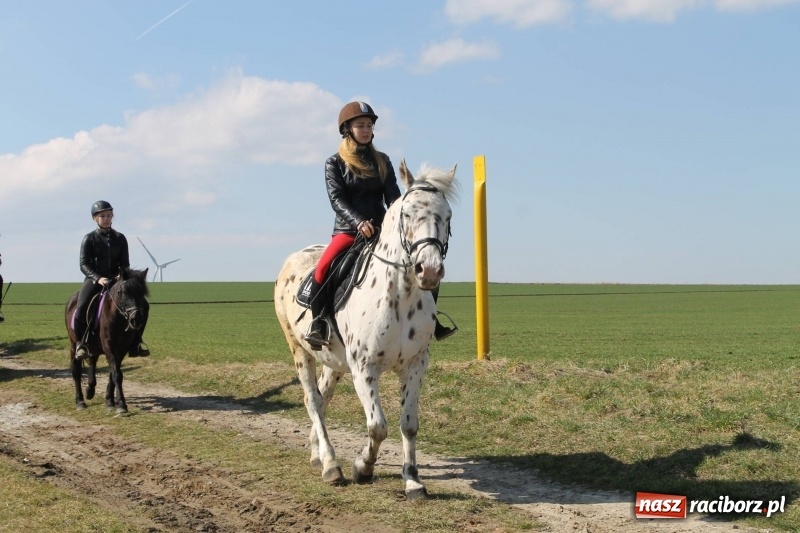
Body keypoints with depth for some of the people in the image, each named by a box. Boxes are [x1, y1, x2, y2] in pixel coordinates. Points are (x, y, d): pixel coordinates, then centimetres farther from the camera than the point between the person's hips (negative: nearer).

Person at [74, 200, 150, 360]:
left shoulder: (120, 238, 8)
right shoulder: (89, 239, -1)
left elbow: (125, 263, 7)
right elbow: (84, 264, -7)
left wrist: (122, 276, -15)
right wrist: (98, 278, -24)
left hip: (116, 279, 2)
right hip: (94, 279, -2)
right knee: (81, 309, -23)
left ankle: (136, 343, -9)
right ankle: (81, 344, -7)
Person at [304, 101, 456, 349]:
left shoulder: (382, 161, 12)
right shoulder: (334, 163, 2)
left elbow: (392, 195, 3)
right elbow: (336, 199, -10)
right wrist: (359, 222, -27)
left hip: (381, 230, 4)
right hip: (347, 230, -3)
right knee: (323, 267, -31)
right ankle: (317, 321, -16)